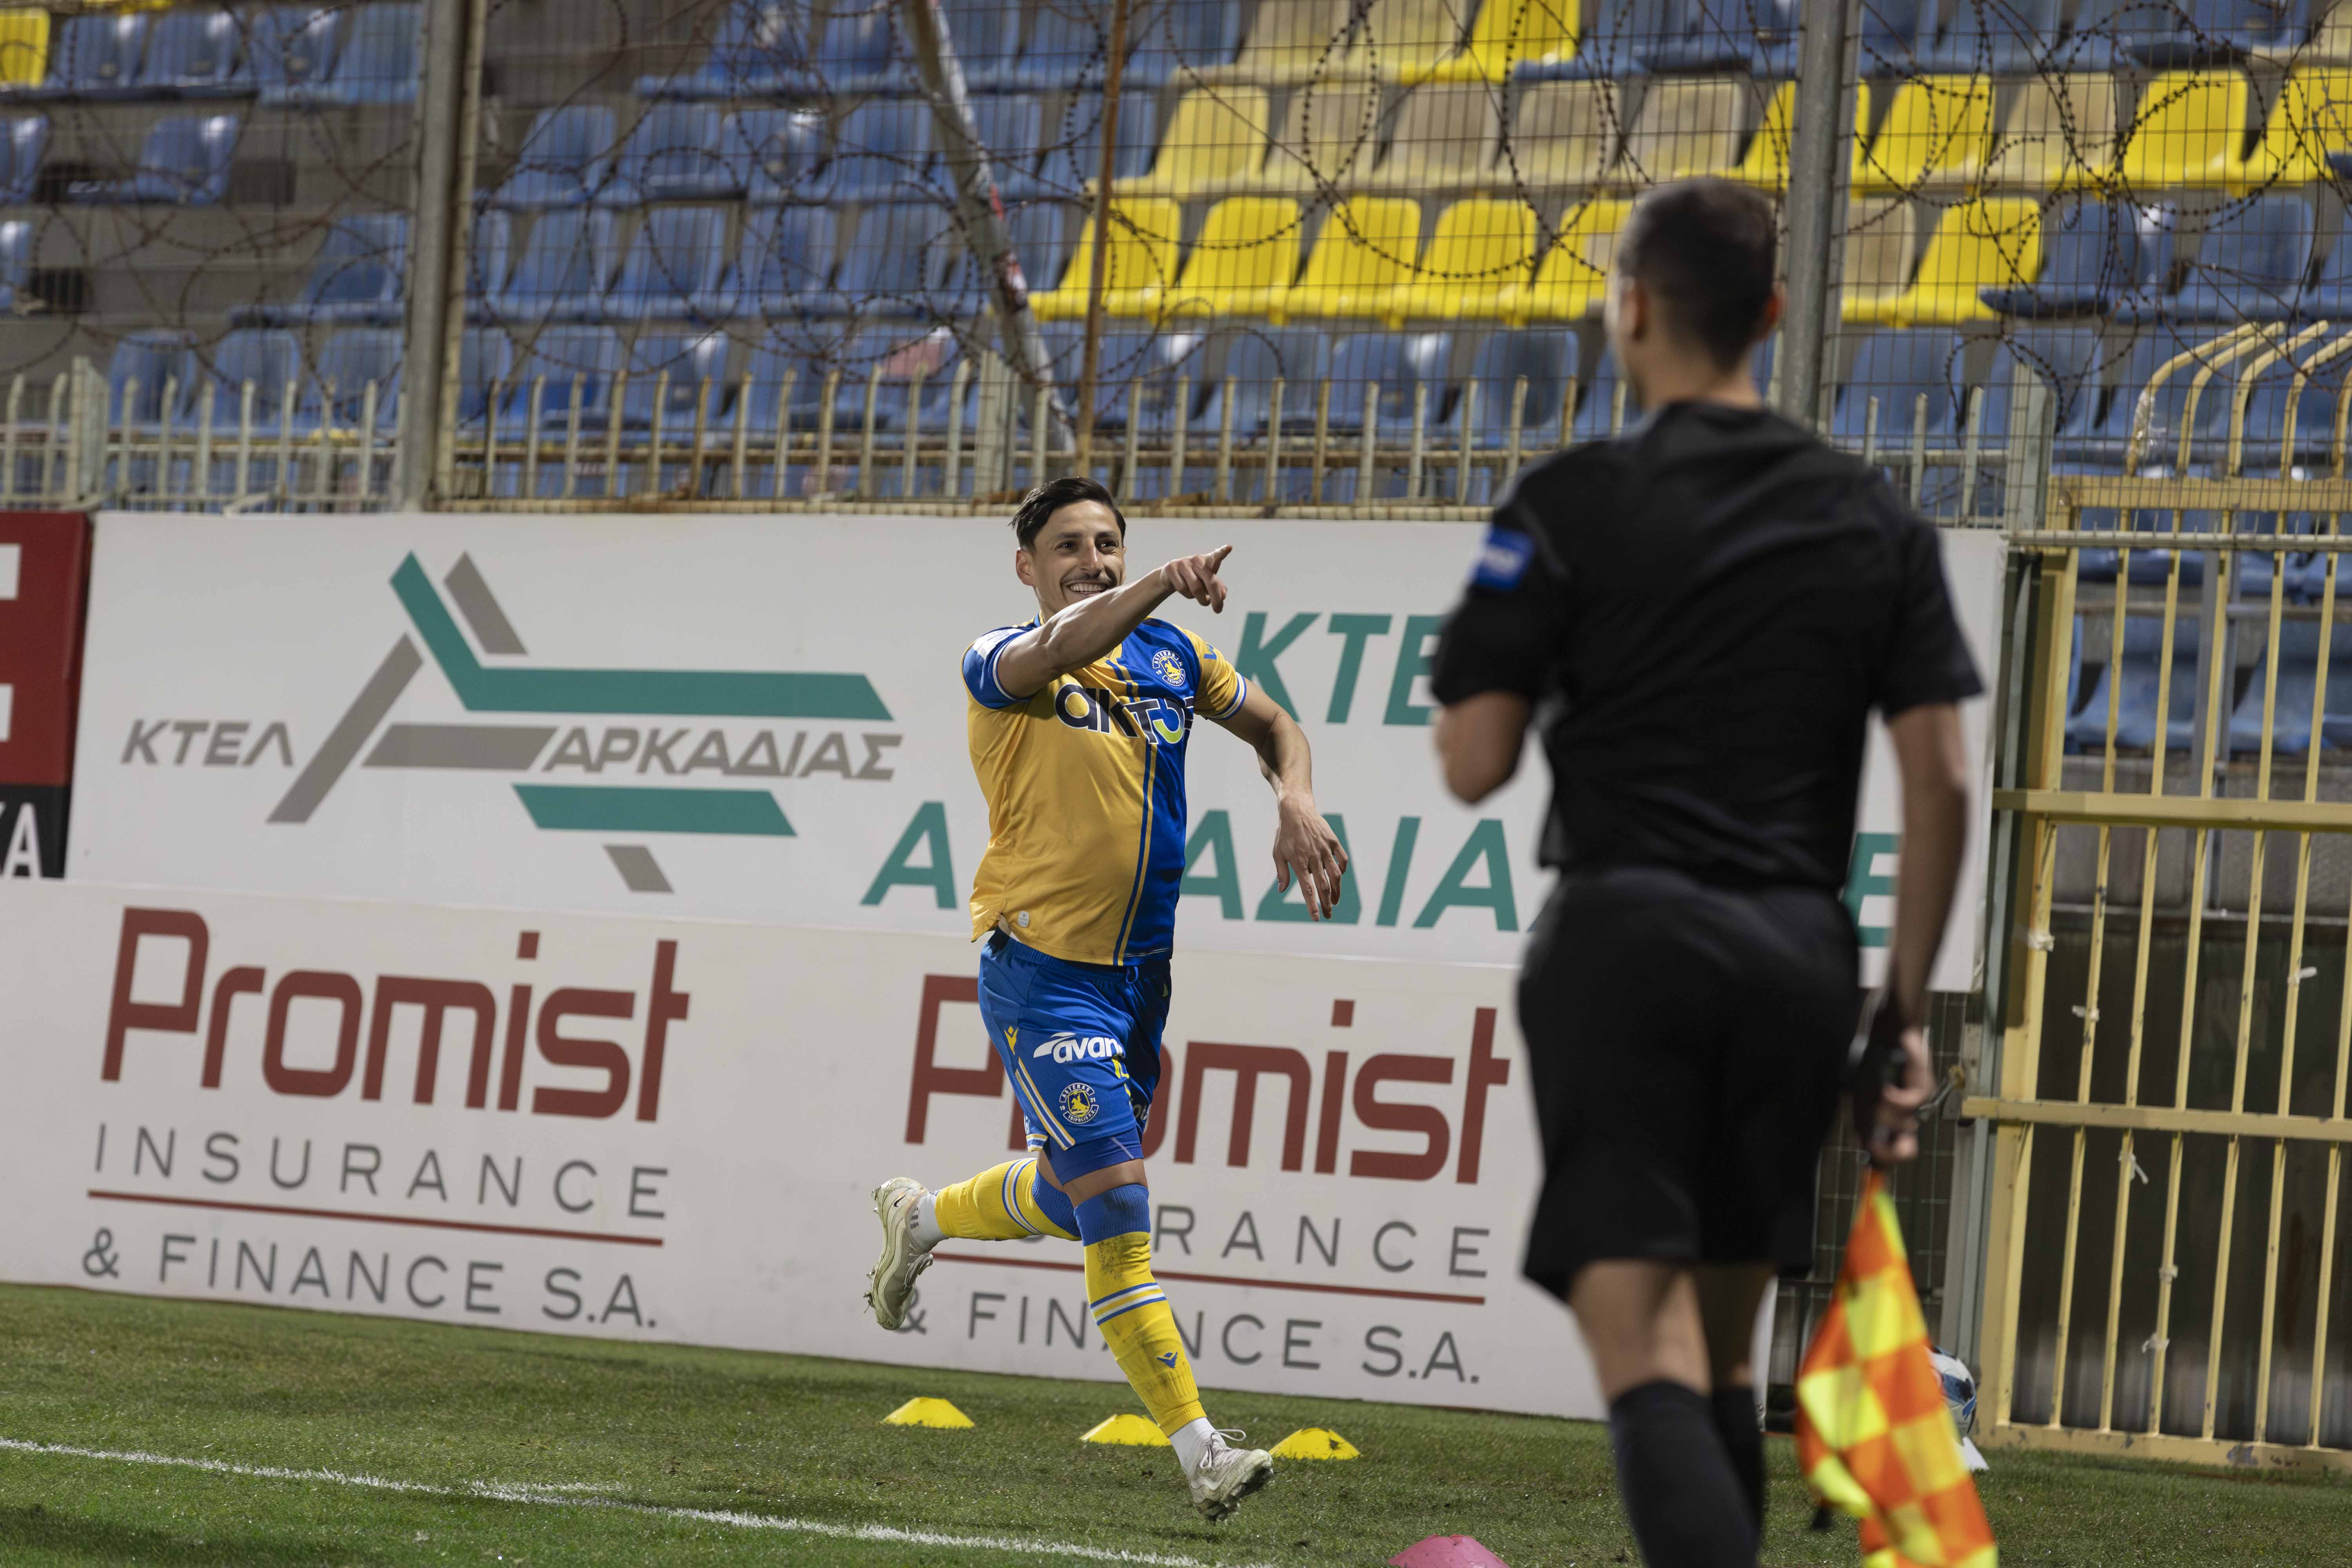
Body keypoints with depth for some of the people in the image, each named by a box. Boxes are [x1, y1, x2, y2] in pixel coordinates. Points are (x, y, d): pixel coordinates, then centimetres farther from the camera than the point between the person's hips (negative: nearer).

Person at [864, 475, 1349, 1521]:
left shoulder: (1172, 656, 7)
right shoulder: (1000, 663, -9)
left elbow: (1272, 725, 23)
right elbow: (1056, 654, -34)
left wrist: (1298, 805, 3)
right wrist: (1163, 584, -48)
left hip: (1138, 967, 6)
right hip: (1040, 968, -6)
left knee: (1070, 1198, 18)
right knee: (1114, 1195, -14)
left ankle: (918, 1218, 49)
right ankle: (1198, 1448, -13)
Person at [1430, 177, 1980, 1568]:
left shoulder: (1576, 505, -4)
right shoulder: (1873, 517, 9)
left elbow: (1475, 764, -5)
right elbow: (1942, 784, 5)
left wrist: (1508, 660, 17)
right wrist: (1908, 1013, 11)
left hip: (1628, 937, -4)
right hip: (1799, 955, 5)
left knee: (1647, 1366, -10)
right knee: (1722, 1358, 18)